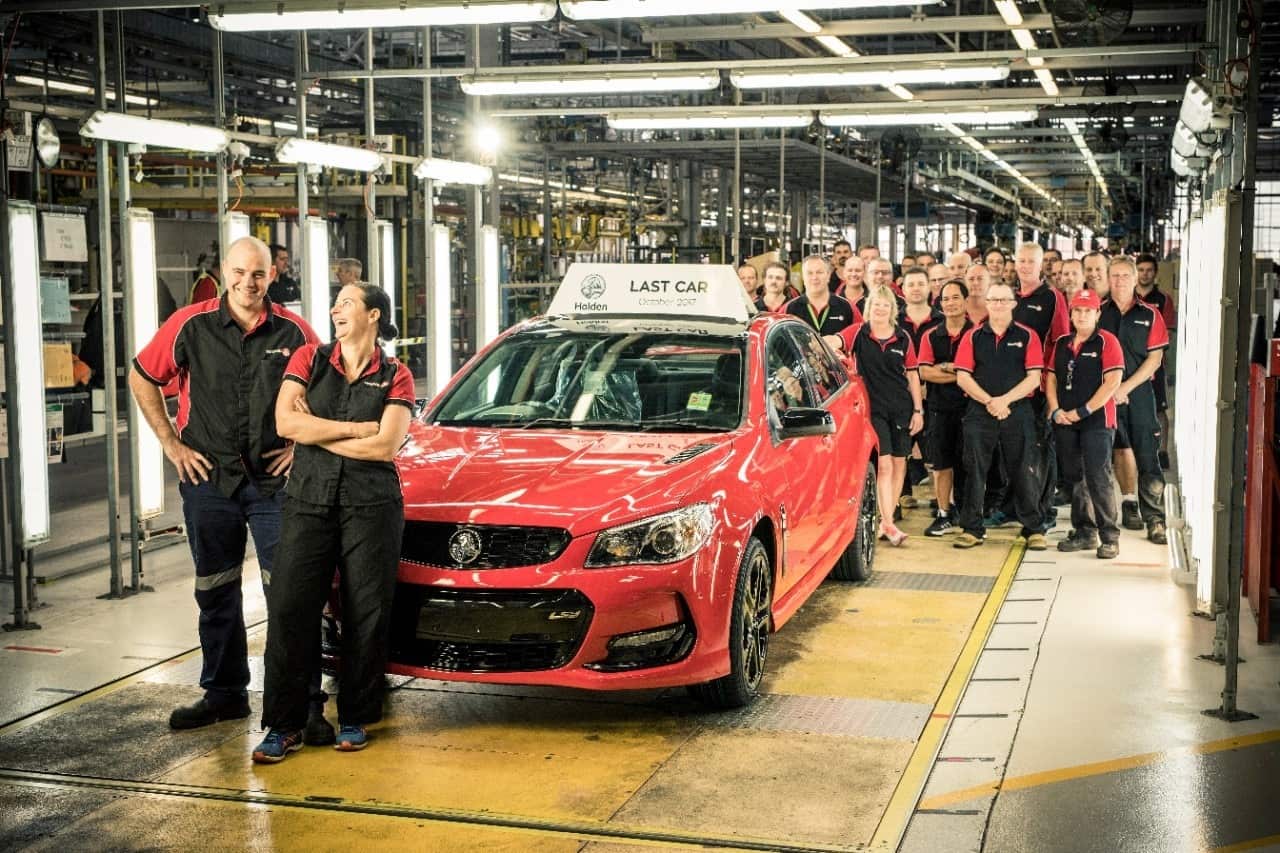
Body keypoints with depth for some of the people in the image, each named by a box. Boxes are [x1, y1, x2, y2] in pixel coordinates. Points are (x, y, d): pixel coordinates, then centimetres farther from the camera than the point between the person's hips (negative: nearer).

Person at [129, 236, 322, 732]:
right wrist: (172, 444, 3)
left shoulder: (292, 332, -1)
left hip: (274, 481, -1)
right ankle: (223, 695, 25)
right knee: (215, 594, 12)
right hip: (209, 480, 1)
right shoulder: (191, 325, -1)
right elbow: (141, 379, 8)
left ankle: (304, 701, 3)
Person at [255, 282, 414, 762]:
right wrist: (357, 428, -10)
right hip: (309, 501, 1)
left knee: (366, 614, 3)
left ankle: (355, 720, 16)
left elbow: (386, 447, -9)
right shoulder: (309, 359, 8)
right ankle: (284, 726, 2)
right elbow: (286, 422, -7)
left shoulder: (394, 377, 4)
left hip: (372, 505, -1)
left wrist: (316, 433, -6)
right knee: (288, 610, -5)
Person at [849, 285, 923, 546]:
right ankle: (888, 524, -11)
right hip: (874, 407, -3)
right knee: (884, 464, -10)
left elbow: (912, 375, 8)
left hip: (901, 407, 3)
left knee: (899, 463, 7)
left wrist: (918, 410, 6)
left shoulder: (902, 338, 5)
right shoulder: (859, 334, 0)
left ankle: (887, 518, 18)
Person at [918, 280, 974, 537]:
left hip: (969, 406, -3)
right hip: (939, 407, 3)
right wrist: (961, 375, -11)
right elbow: (925, 372, -3)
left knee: (967, 462, -1)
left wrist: (946, 368, -12)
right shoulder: (931, 336, 9)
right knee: (941, 464, 4)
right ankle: (945, 515, 11)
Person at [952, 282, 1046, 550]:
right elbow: (962, 377, 1)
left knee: (1024, 471, 0)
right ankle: (972, 529, 9)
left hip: (1018, 412, -1)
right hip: (979, 411, 1)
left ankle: (1034, 529, 9)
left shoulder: (1027, 336, 5)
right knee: (975, 470, 2)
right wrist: (989, 401, -10)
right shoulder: (973, 336, 7)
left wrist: (1004, 400, -13)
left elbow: (1034, 377, -3)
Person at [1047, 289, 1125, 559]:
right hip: (1065, 422, 6)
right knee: (1074, 477, 10)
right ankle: (1084, 532, 19)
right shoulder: (1062, 344, 13)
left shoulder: (1107, 342, -4)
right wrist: (1056, 410, -2)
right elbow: (1051, 378, 14)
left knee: (1098, 478, -9)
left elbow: (1112, 382, -12)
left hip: (1097, 421, -6)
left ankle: (1109, 536, -3)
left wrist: (1082, 411, -12)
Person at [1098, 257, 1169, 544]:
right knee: (1120, 448, 6)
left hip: (1139, 391, -1)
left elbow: (1155, 358, 0)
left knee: (1147, 454, -5)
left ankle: (1154, 518, -5)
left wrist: (1127, 386, -9)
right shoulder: (1098, 313, 6)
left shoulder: (1149, 315, 5)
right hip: (1105, 391, 1)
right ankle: (1129, 502, 20)